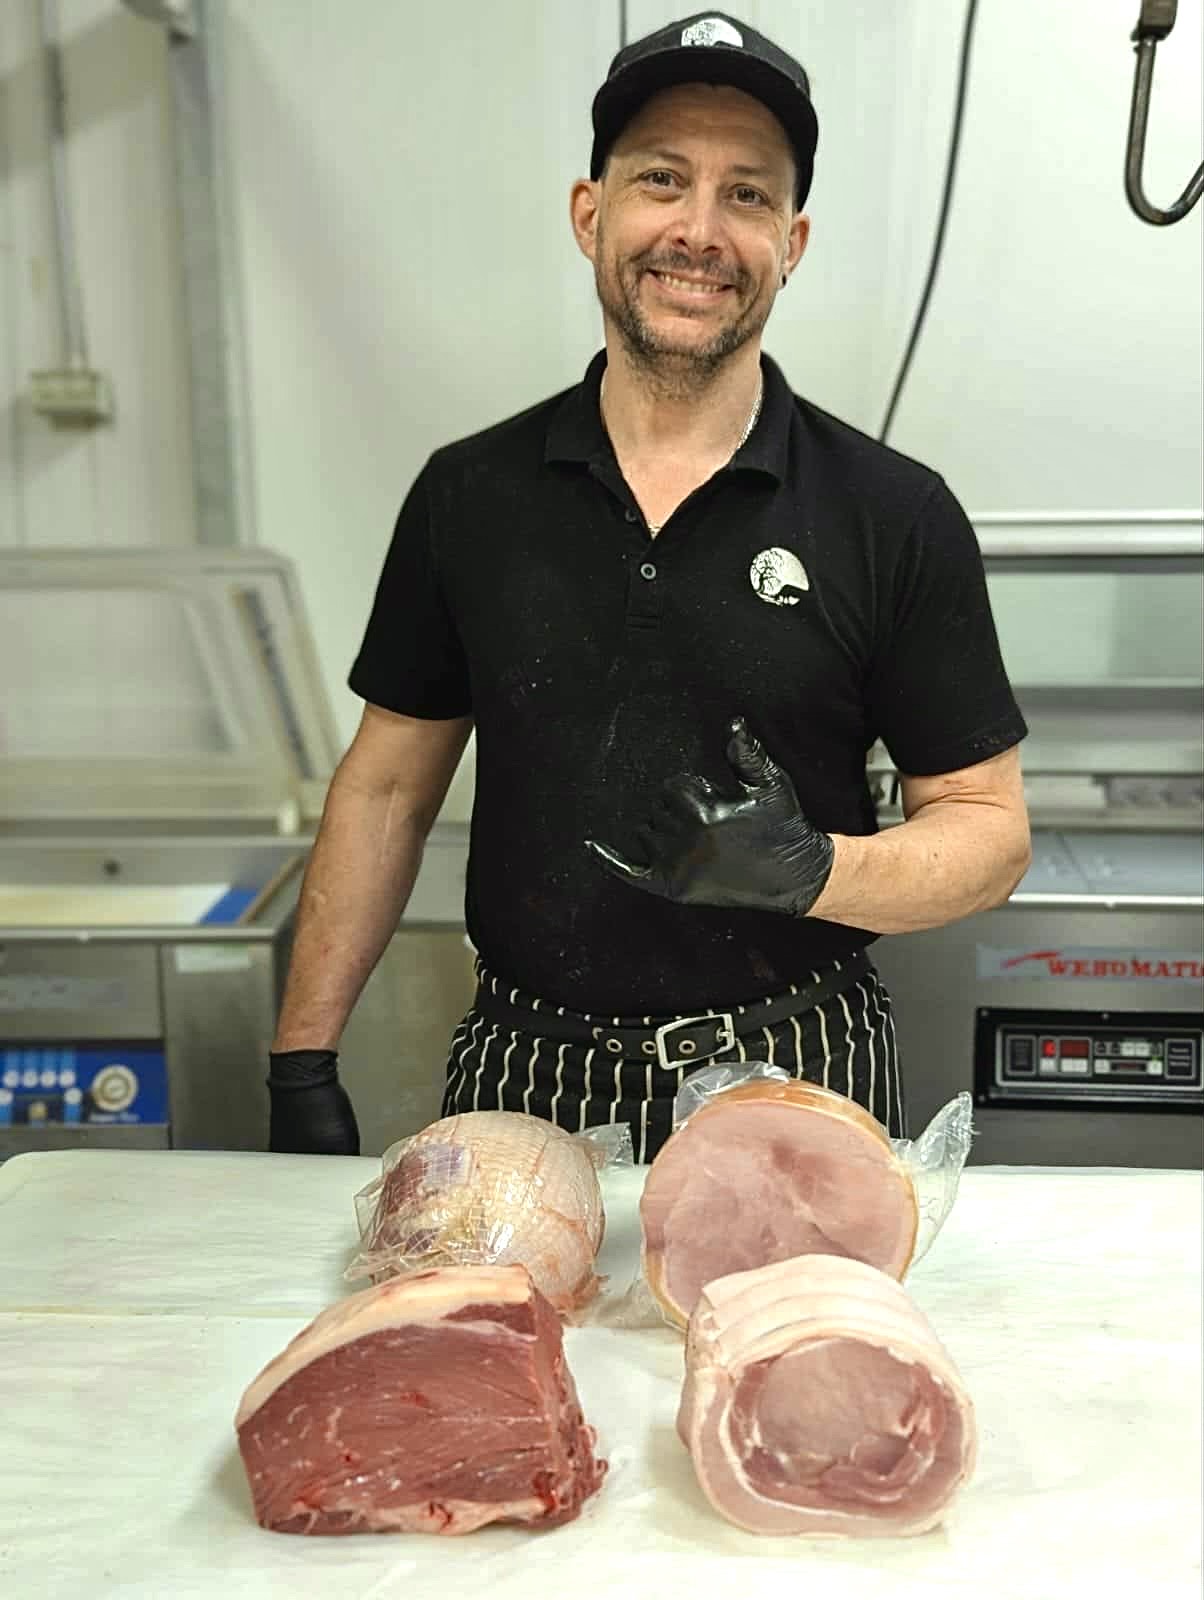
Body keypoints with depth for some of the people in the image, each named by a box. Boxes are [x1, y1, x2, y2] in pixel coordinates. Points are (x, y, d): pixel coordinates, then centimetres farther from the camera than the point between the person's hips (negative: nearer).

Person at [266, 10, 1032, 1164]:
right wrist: (302, 1061, 1)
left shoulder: (898, 517, -7)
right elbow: (387, 787, 4)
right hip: (524, 1078, 2)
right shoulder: (469, 497, -1)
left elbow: (989, 830, -4)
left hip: (798, 1085, -1)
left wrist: (809, 870, -24)